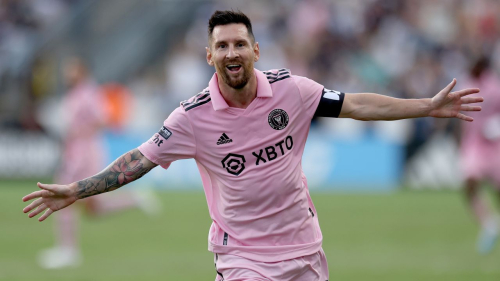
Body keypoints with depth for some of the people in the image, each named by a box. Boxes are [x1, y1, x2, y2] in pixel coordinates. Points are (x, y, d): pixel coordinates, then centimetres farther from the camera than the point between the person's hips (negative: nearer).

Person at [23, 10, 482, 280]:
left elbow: (355, 105, 2)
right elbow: (139, 160, -7)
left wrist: (428, 107, 1)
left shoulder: (289, 89, -6)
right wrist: (74, 191, -13)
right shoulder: (194, 116, -11)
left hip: (302, 243, 3)